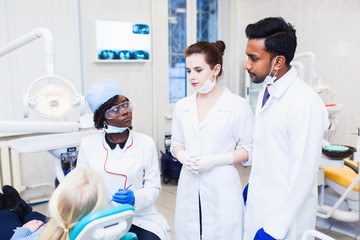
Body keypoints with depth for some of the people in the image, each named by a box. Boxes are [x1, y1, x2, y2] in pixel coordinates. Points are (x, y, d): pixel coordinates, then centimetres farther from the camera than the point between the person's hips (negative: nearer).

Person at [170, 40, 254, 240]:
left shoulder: (237, 105, -6)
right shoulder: (182, 106, 8)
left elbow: (249, 148, -5)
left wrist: (214, 160, -16)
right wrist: (184, 157, -7)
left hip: (222, 189, -4)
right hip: (189, 187, 4)